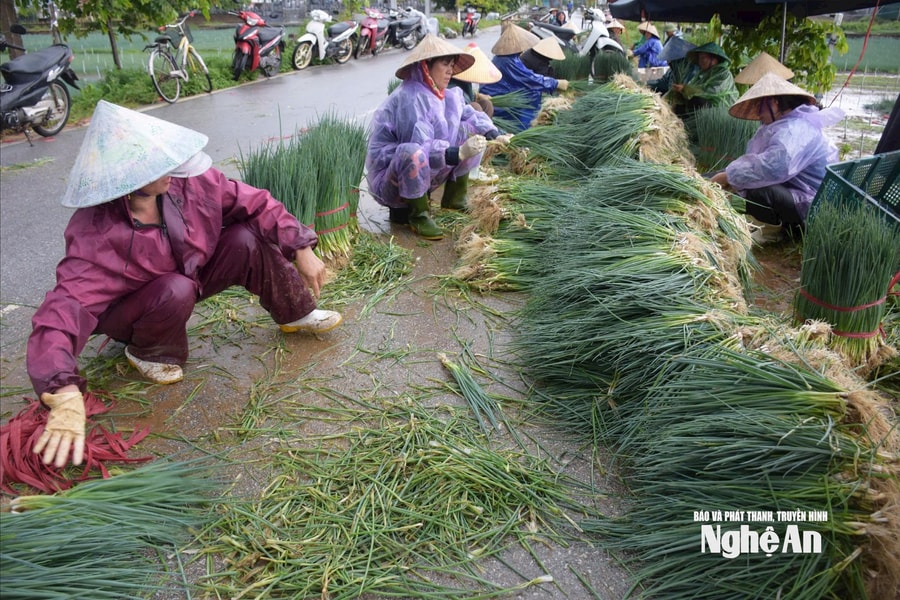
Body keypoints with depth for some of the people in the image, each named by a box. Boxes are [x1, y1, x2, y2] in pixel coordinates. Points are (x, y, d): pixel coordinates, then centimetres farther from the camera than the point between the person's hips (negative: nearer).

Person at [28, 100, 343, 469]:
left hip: (191, 275, 4)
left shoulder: (187, 179, -25)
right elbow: (63, 310, -44)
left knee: (247, 239, -20)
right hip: (127, 310, -3)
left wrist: (302, 250, -18)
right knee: (176, 291, -37)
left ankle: (296, 314, 1)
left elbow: (256, 203, -15)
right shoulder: (97, 236, -35)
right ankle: (150, 353, -5)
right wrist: (66, 399, -57)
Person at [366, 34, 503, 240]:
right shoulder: (409, 99, -21)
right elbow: (420, 148, -27)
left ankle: (454, 198, 7)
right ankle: (417, 214, -17)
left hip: (424, 174, 8)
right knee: (413, 154, -41)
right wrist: (459, 153, -36)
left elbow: (471, 114, 8)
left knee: (473, 132, 2)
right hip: (391, 178, -8)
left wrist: (494, 135, -10)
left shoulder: (445, 95, 4)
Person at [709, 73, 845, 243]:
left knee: (757, 191, -33)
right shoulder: (786, 124, 12)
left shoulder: (795, 129, -23)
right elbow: (754, 159, 6)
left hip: (811, 207, -11)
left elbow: (775, 166, -40)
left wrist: (729, 176, -32)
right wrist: (728, 175, -11)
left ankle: (771, 230, -6)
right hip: (795, 194, 11)